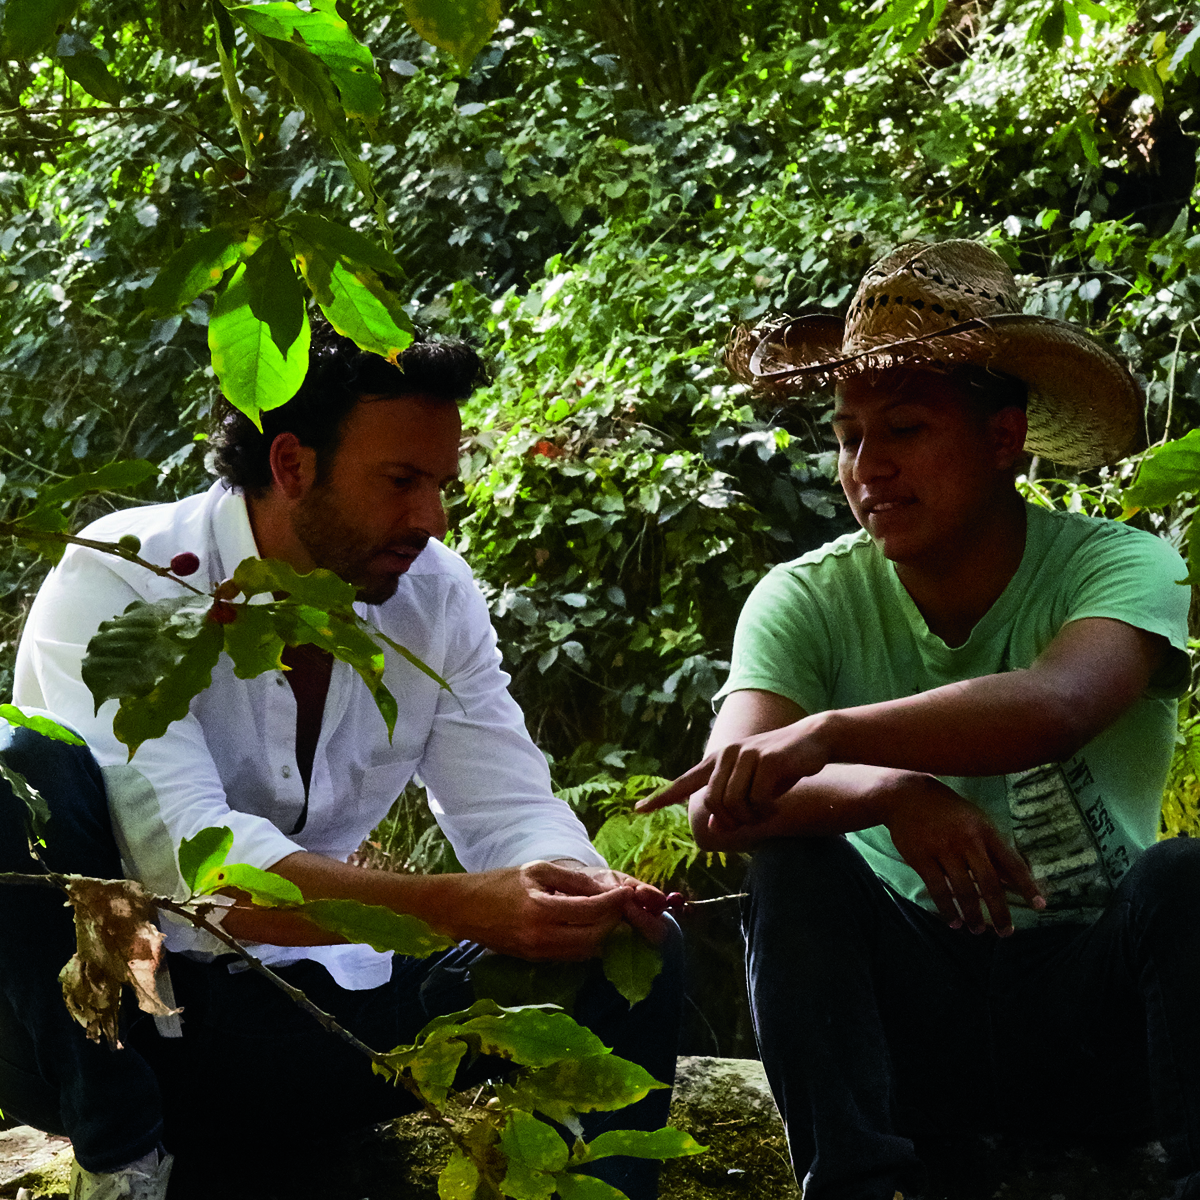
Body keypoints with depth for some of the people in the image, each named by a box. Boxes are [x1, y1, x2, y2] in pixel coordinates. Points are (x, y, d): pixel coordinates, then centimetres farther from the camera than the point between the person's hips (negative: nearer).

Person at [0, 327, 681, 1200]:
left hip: (302, 1014, 4)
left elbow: (507, 808, -1)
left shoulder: (435, 594, 1)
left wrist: (587, 890, -26)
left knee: (635, 951, -13)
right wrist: (459, 906, -40)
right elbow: (193, 859, -30)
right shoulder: (117, 581, -18)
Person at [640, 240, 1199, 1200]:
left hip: (1096, 1009, -2)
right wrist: (890, 793, -39)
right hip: (911, 997, 2)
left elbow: (1055, 706, -33)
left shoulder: (1120, 566, -9)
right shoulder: (808, 600, -3)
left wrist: (825, 736, -46)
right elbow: (715, 803, -20)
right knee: (794, 858, -23)